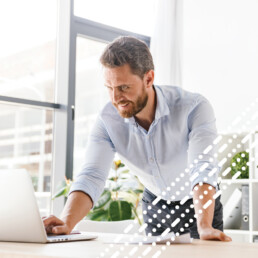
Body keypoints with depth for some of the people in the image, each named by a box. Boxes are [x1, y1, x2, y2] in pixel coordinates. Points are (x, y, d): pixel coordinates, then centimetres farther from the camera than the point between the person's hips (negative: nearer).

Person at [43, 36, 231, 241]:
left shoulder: (194, 107, -28)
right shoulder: (108, 120, -20)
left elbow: (203, 170, -37)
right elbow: (91, 178, -26)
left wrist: (205, 228, -52)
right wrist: (66, 223, -44)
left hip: (200, 203, -2)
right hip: (156, 205, 3)